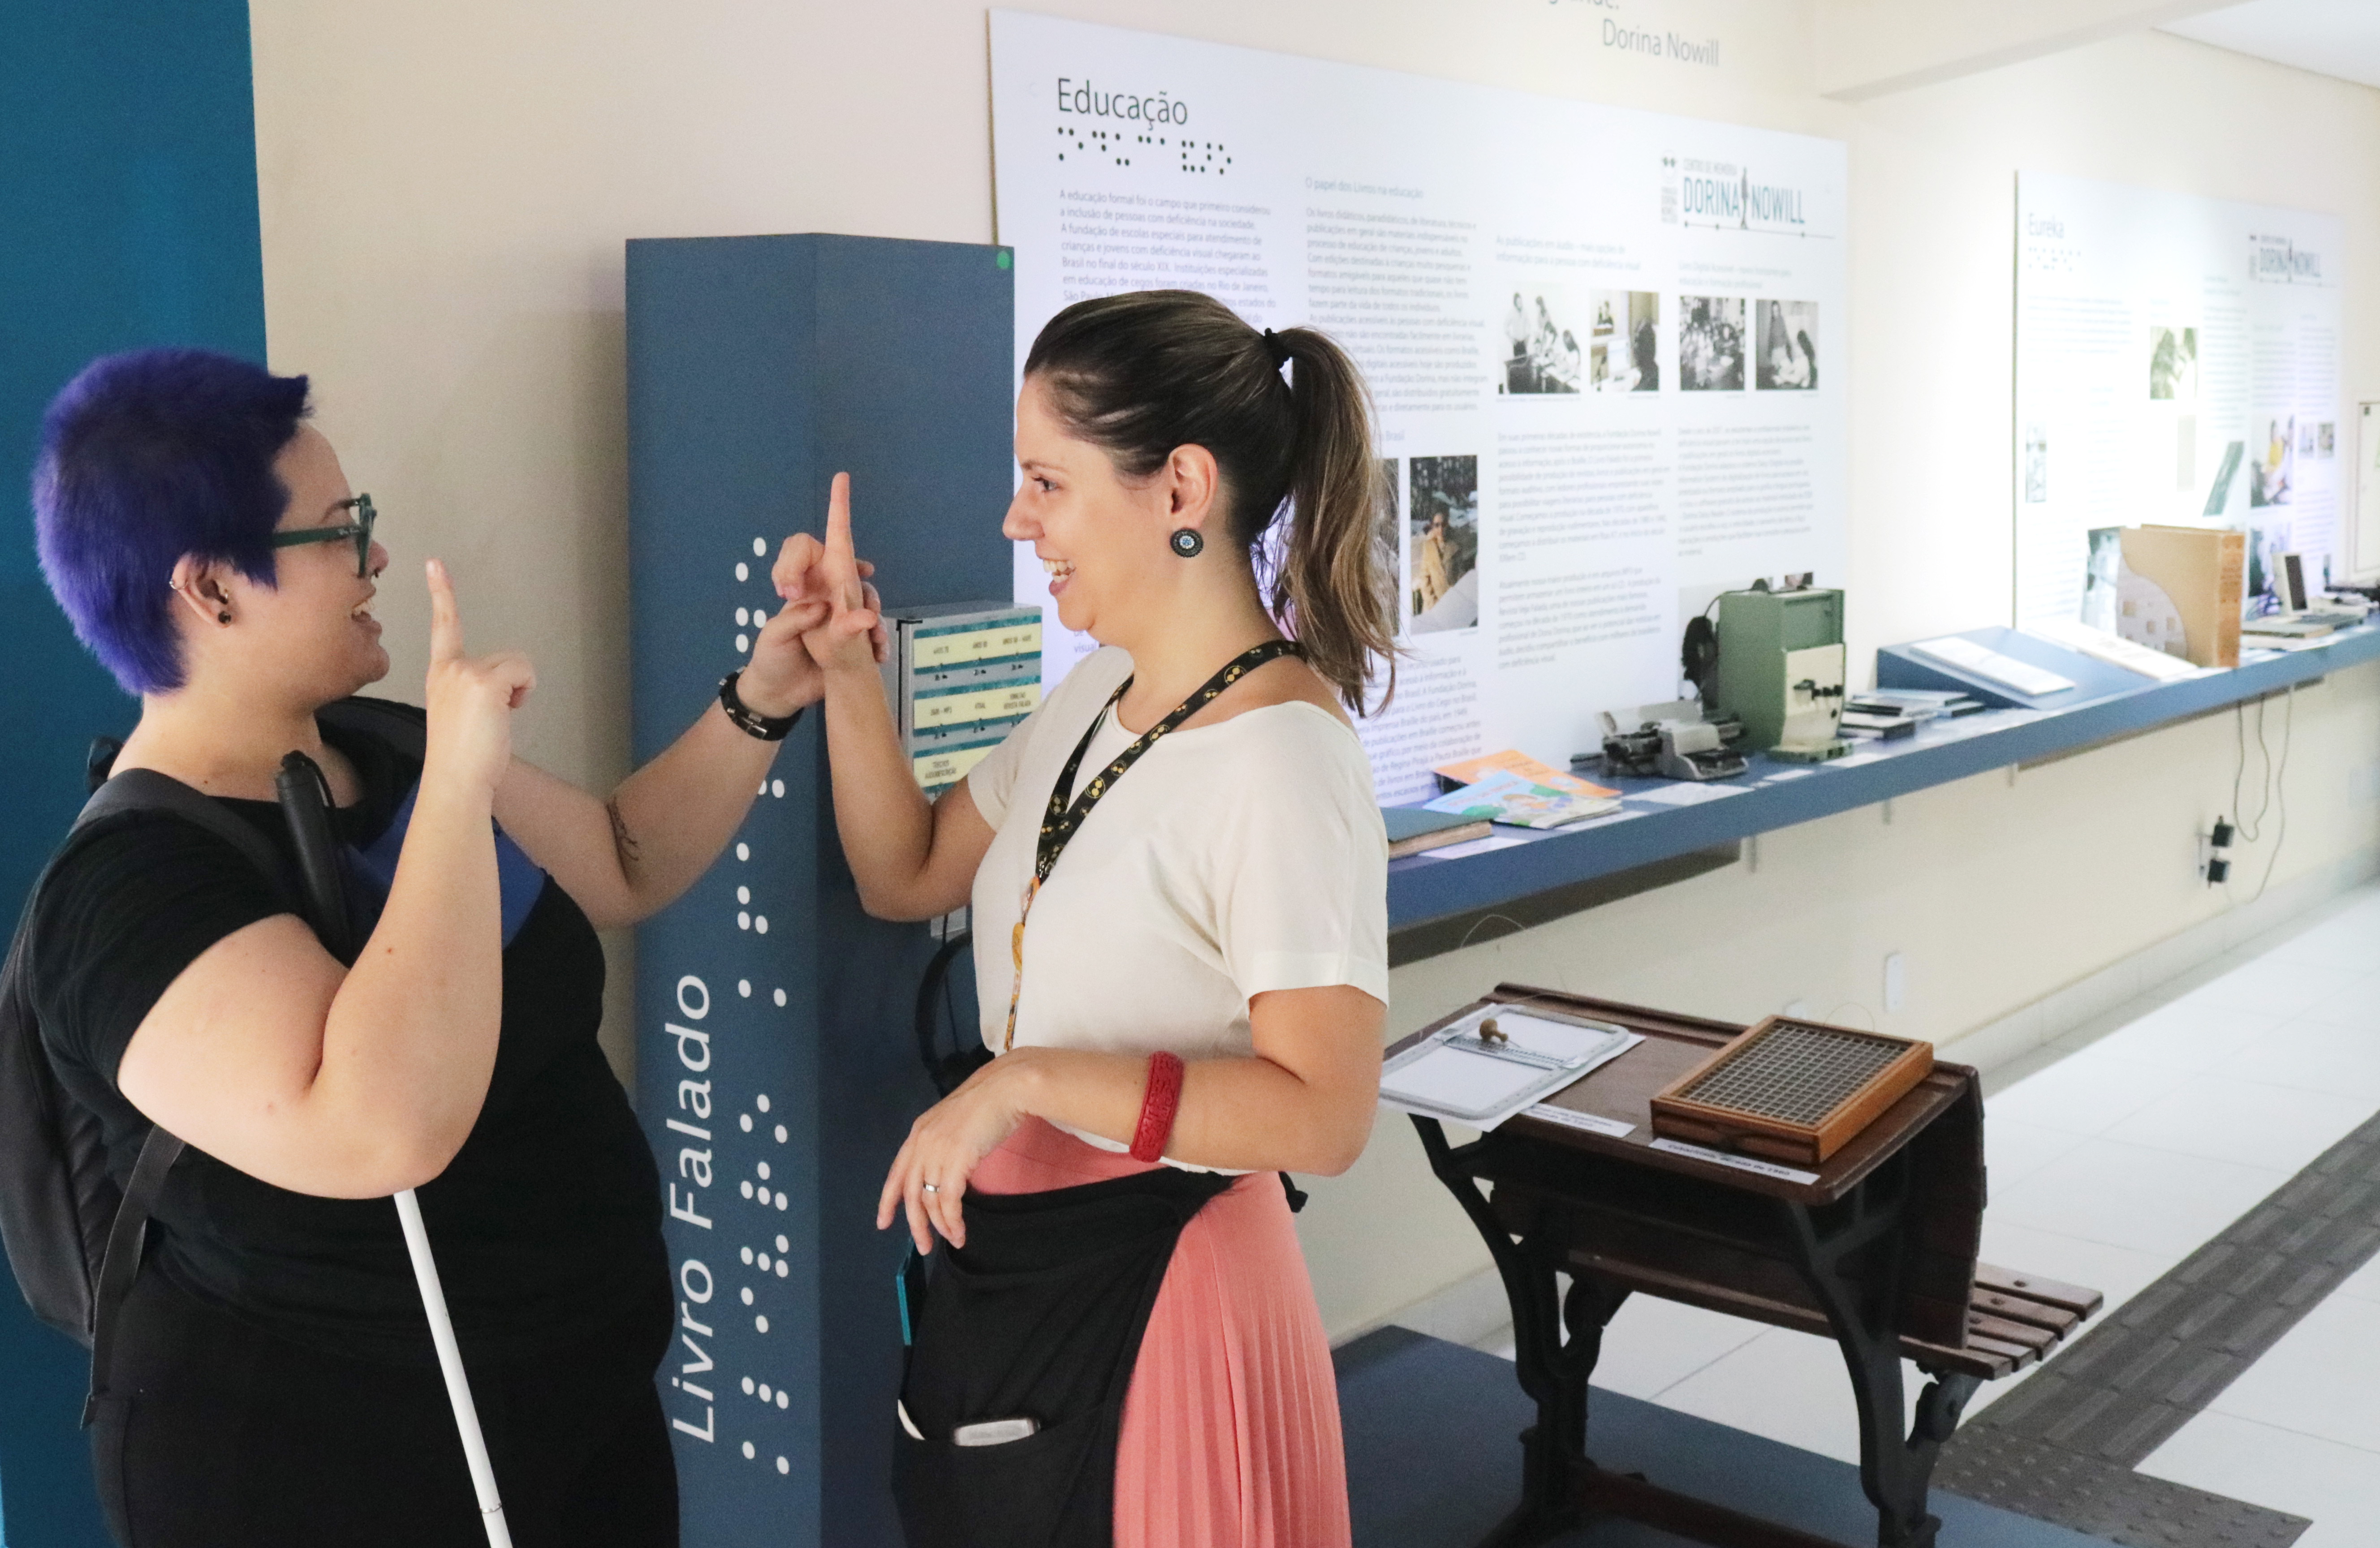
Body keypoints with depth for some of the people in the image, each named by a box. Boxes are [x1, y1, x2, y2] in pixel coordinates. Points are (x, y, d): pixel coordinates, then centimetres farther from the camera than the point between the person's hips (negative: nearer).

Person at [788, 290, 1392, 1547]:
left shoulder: (1281, 760, -23)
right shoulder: (1097, 692, 5)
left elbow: (1323, 1115, -29)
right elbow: (908, 878, 14)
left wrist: (1031, 1080, -30)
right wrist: (847, 679, 2)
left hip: (1154, 1286, -8)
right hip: (1009, 1257, 9)